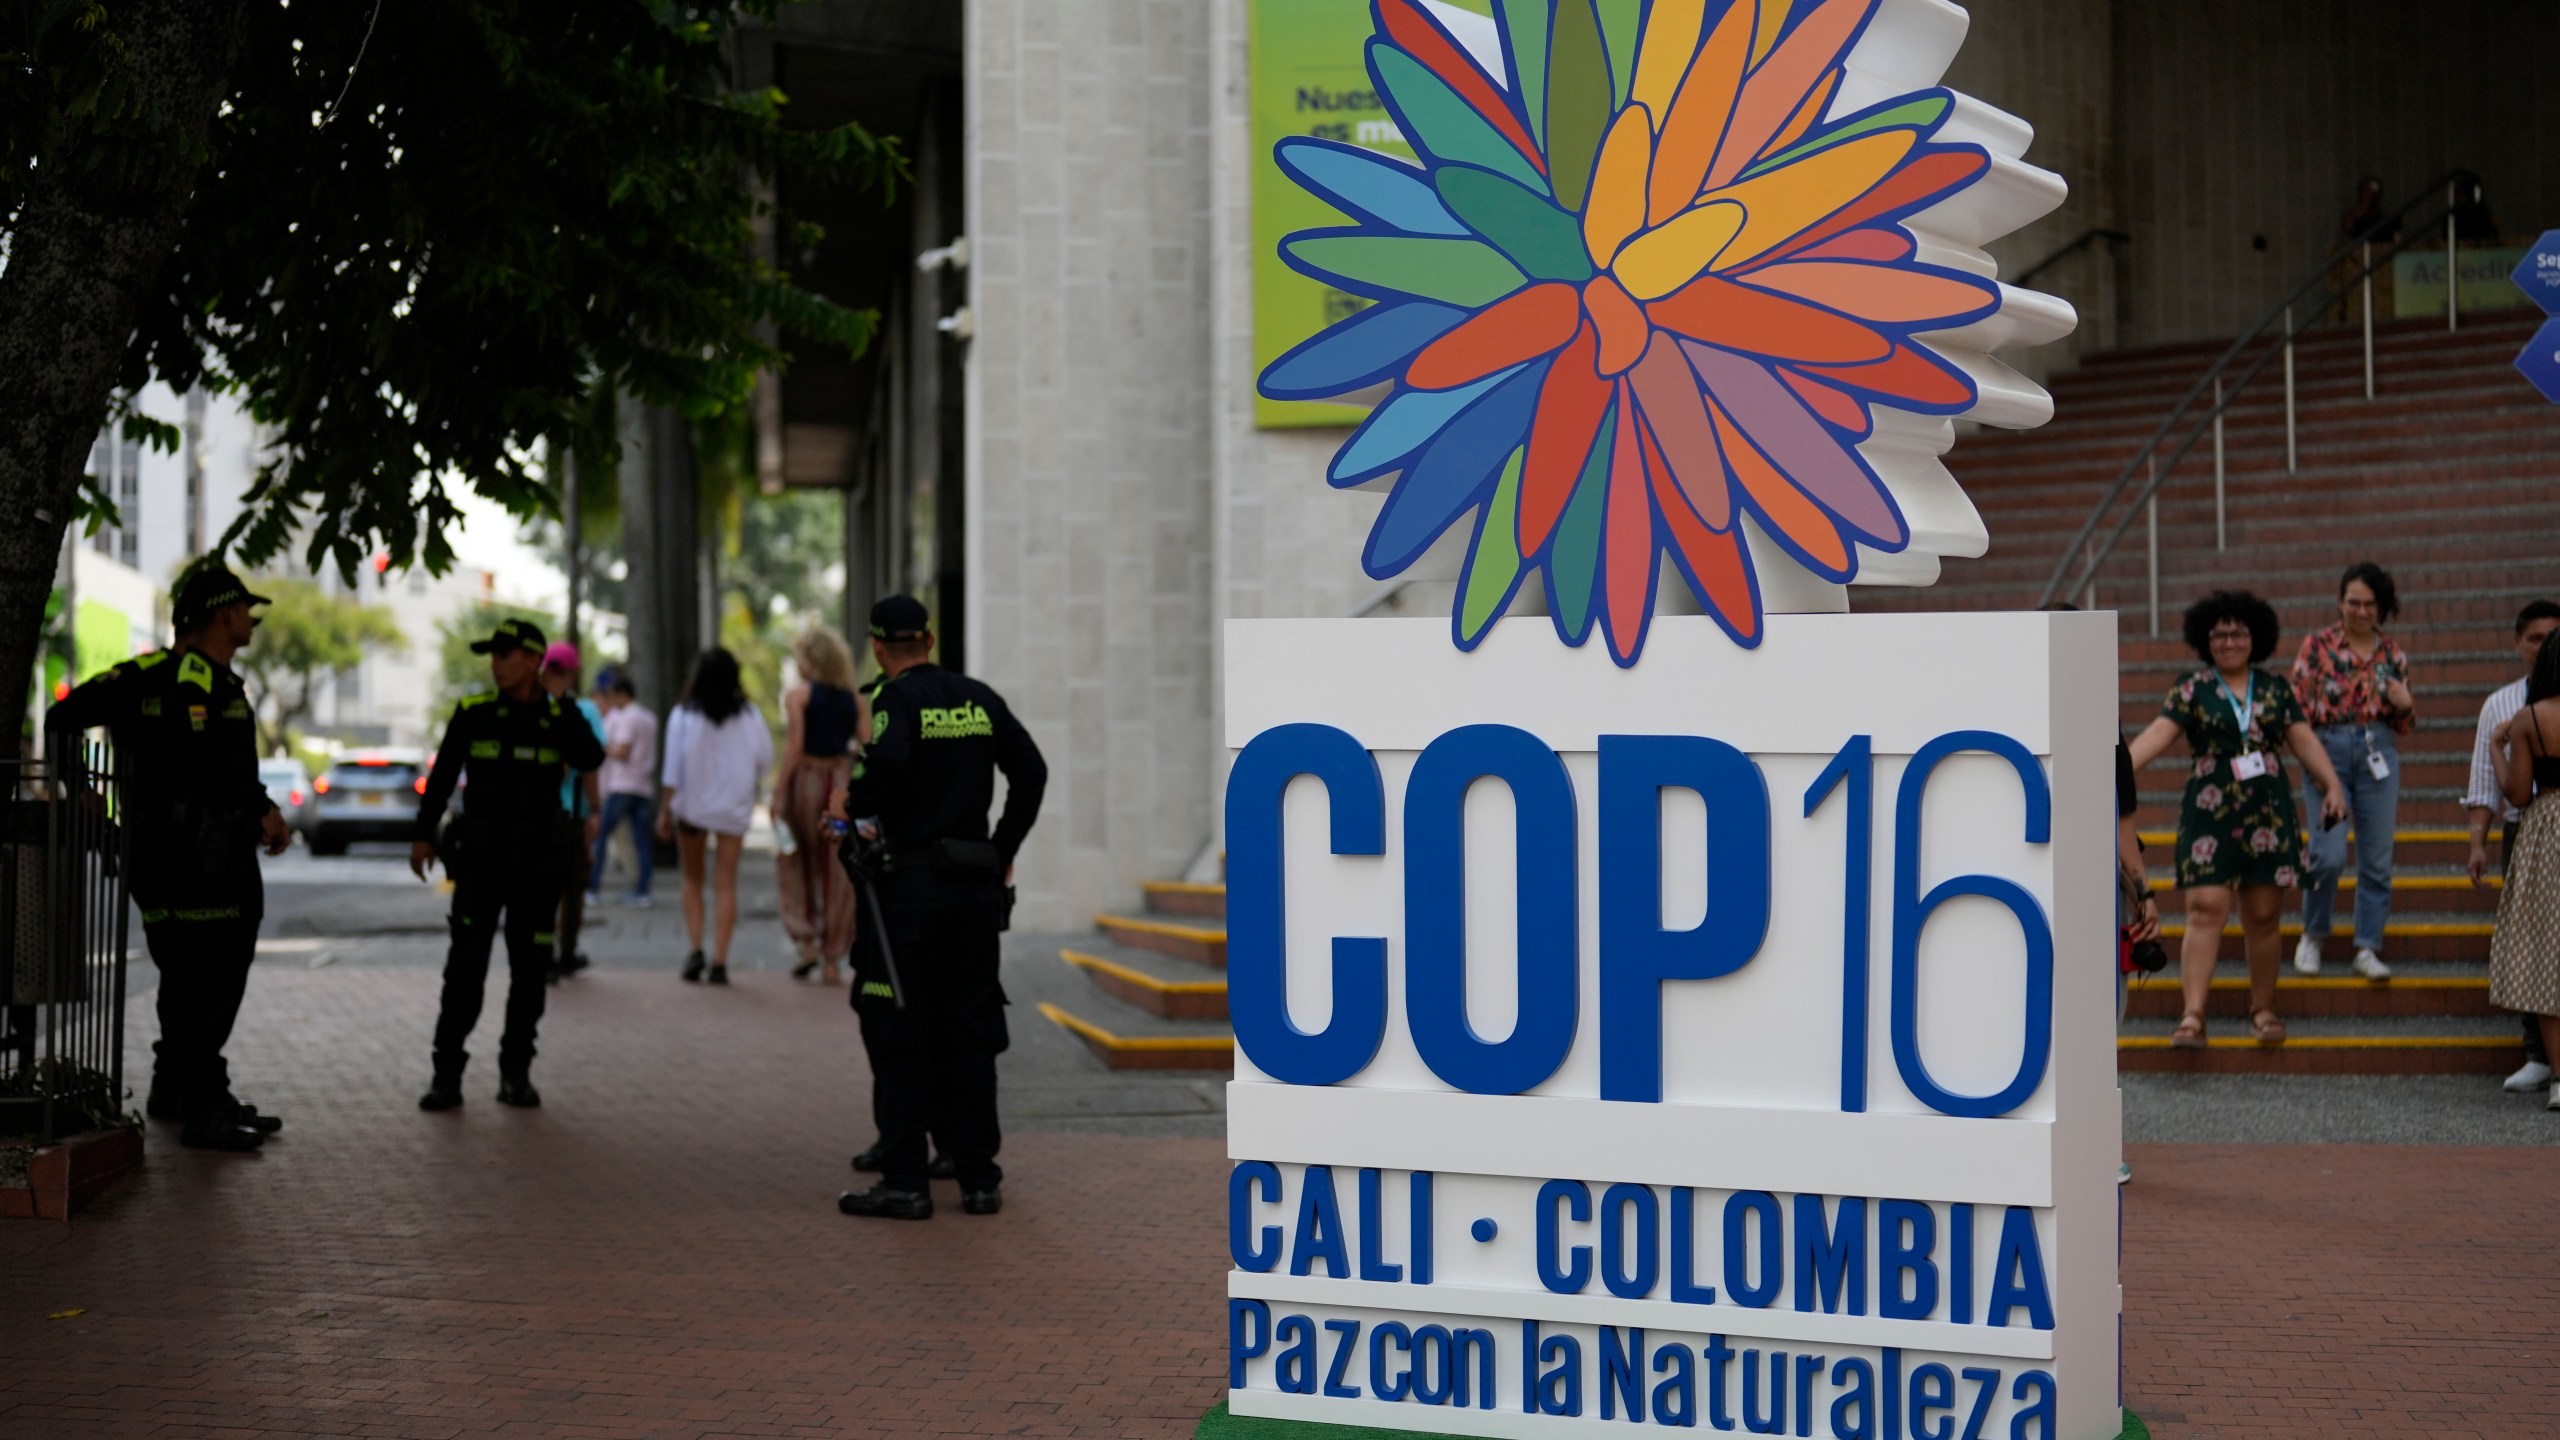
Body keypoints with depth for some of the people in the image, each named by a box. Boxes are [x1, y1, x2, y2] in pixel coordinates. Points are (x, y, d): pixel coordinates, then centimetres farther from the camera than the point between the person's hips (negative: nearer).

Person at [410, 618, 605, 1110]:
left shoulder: (559, 715, 2)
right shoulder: (473, 713, 1)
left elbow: (591, 759, -16)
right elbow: (442, 776, 5)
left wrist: (553, 705, -13)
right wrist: (424, 836, 1)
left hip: (537, 860, 1)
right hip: (481, 854, -1)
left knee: (531, 969, 5)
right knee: (465, 967, -5)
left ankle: (516, 1073, 14)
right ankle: (447, 1074, -1)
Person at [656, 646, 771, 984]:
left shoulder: (683, 716, -6)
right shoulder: (749, 714, -3)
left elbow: (672, 769, -7)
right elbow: (766, 758, 2)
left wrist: (664, 810, 0)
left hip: (692, 805, -1)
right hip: (734, 807, 1)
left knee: (692, 879, 15)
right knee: (726, 884, 2)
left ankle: (695, 949, 0)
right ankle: (719, 961, -6)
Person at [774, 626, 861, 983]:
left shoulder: (798, 695, -4)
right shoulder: (853, 700, 8)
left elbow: (793, 746, -12)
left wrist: (778, 793, -10)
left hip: (805, 779, -3)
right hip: (842, 783, 3)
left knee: (794, 865, 12)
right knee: (837, 874, 7)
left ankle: (806, 943, 0)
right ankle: (833, 961, 8)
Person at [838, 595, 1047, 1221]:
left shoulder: (895, 700, -7)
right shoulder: (980, 699, 10)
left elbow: (887, 763, -26)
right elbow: (1031, 772, 8)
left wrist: (855, 804, -7)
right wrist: (1004, 852, 14)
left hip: (910, 884, -5)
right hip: (976, 887, 5)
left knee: (899, 1035, 0)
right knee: (971, 1032, 10)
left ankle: (904, 1181, -1)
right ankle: (979, 1177, 12)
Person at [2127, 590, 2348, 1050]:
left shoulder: (2275, 688, 10)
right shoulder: (2192, 690, 3)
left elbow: (2303, 739, 10)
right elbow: (2158, 733, -9)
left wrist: (2331, 784, -2)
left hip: (2269, 816, 2)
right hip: (2210, 815, -2)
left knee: (2264, 916, 5)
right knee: (2205, 909, -11)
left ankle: (2263, 1009, 21)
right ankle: (2193, 1016, -13)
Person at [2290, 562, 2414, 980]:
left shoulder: (2392, 654, 11)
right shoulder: (2318, 645, 2)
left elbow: (2404, 725, 17)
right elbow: (2297, 706, 1)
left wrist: (2406, 705, -4)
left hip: (2378, 753, 3)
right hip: (2329, 749, -3)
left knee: (2377, 859, 1)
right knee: (2329, 854, -12)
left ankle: (2368, 947, 11)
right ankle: (2312, 935, 10)